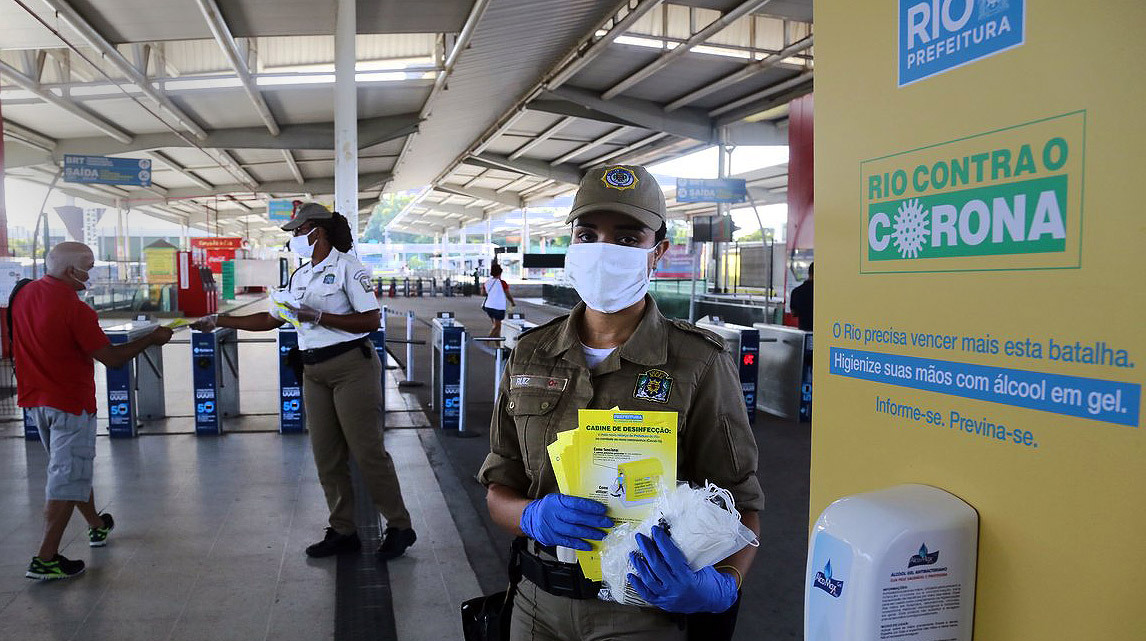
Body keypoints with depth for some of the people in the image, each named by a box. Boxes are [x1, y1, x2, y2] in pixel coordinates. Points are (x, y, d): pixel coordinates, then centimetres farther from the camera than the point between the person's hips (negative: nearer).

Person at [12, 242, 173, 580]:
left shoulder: (23, 295, 0)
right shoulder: (75, 309, -23)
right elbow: (113, 358, -20)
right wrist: (152, 338, -9)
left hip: (34, 400, 8)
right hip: (70, 402, -8)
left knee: (69, 468, 21)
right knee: (67, 477, 0)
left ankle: (97, 525, 39)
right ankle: (46, 558, 2)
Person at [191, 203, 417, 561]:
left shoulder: (347, 266, -8)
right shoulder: (300, 276, 15)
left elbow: (372, 320, -15)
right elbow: (271, 319, 19)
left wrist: (319, 317, -19)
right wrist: (220, 322, 15)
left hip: (352, 366, -8)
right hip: (315, 372, 8)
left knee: (367, 451, -5)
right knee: (327, 457, 9)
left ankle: (399, 528, 9)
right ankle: (344, 532, 21)